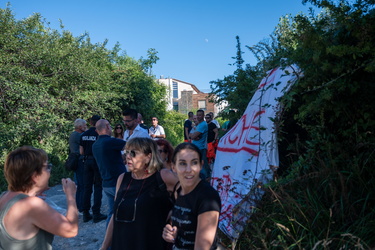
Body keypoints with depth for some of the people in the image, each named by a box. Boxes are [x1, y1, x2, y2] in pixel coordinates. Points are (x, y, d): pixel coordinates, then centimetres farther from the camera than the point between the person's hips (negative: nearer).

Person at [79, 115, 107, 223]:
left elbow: (81, 151, 7)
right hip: (97, 161, -5)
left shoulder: (84, 135, 5)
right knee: (98, 187, 3)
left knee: (87, 187, 11)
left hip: (87, 161, 5)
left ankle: (86, 214, 17)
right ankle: (96, 213, 5)